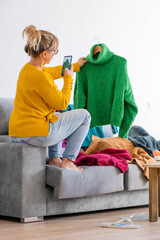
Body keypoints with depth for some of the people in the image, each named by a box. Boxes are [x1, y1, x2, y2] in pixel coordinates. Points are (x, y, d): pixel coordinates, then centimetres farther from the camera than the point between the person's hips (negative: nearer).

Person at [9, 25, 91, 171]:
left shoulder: (27, 68, 8)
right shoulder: (40, 77, -23)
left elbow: (53, 71, 29)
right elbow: (63, 103, -12)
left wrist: (76, 65, 40)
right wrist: (68, 78, 1)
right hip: (35, 134, -9)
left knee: (57, 115, 39)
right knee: (84, 115, 6)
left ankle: (54, 158, 31)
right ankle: (68, 161, 7)